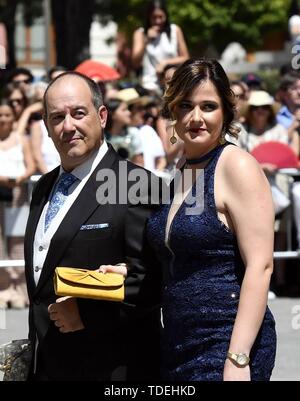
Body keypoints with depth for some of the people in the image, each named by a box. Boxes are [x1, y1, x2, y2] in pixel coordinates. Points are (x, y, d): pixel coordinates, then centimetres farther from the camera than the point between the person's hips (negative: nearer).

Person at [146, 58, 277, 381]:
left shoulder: (237, 166, -10)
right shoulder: (181, 172, 11)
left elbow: (260, 266, -17)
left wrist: (237, 359, -22)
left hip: (227, 342, -7)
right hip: (179, 342, 7)